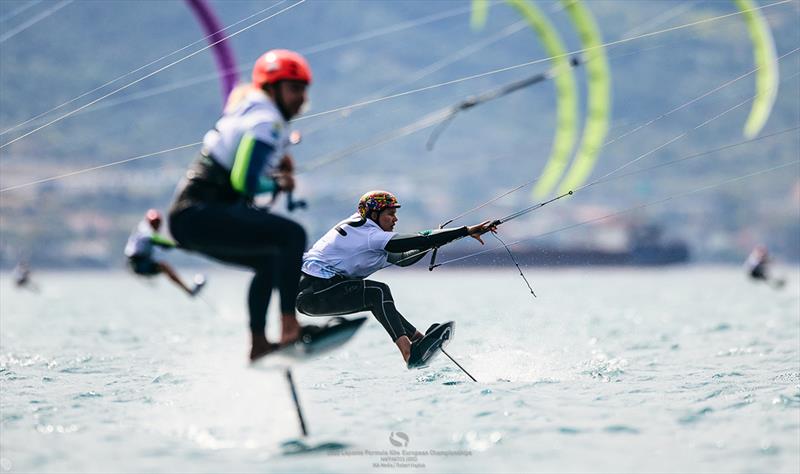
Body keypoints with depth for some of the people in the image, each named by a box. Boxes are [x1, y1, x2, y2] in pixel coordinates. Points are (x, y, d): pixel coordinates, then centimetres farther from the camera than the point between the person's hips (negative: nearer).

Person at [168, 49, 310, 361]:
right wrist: (279, 184, -4)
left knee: (268, 262, 27)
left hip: (189, 217, 11)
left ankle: (258, 346, 30)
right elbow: (244, 182, -22)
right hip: (199, 216, -11)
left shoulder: (249, 113, 18)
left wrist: (276, 164, 15)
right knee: (292, 234, -21)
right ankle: (289, 326, -27)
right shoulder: (266, 123, -11)